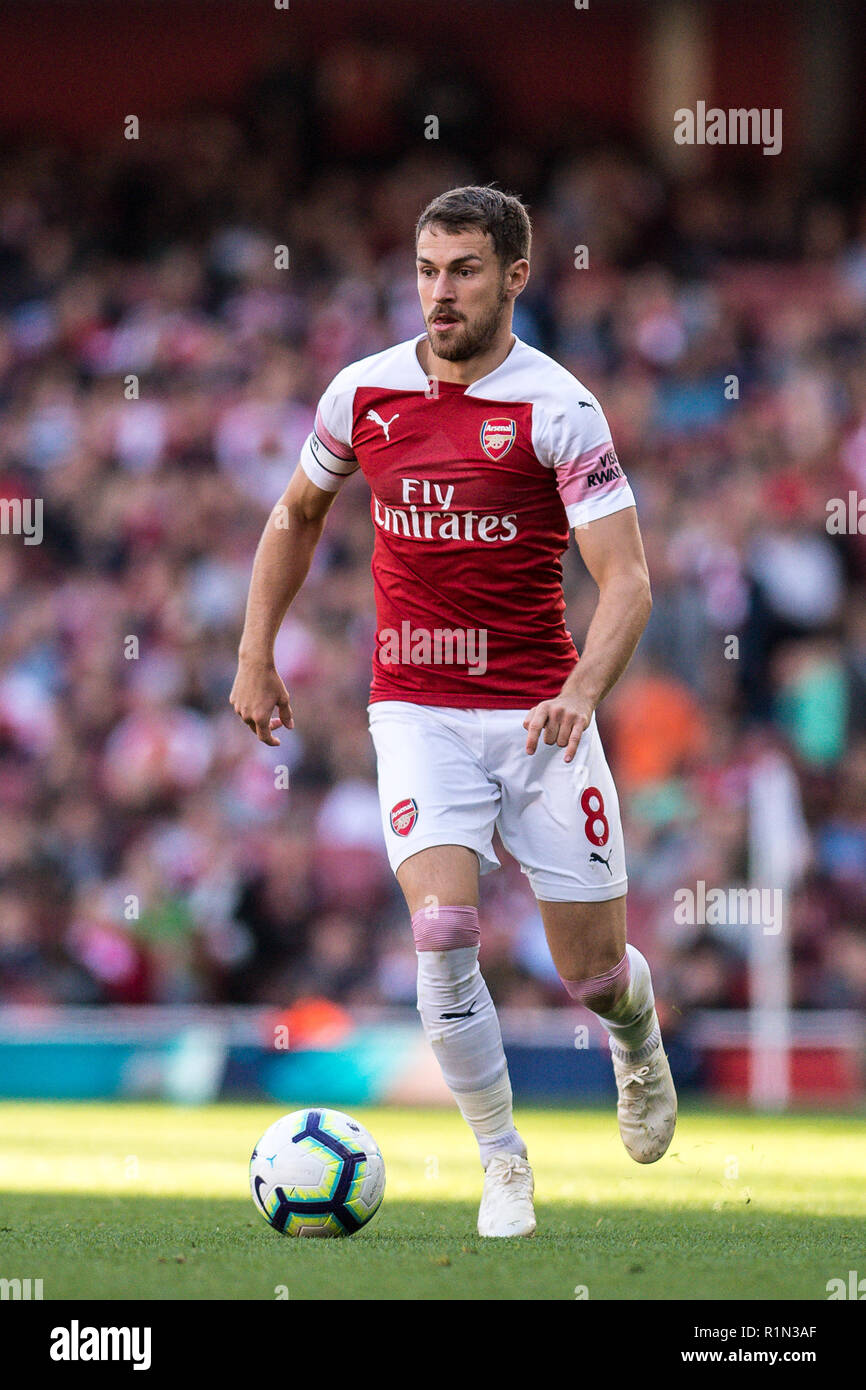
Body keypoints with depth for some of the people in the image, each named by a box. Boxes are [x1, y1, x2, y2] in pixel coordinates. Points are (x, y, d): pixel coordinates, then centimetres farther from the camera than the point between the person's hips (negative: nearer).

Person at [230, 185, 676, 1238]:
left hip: (538, 712, -1)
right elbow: (297, 516, 20)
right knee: (443, 926, -20)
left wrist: (583, 689, -31)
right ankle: (502, 1162, -5)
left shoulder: (558, 409, -9)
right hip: (416, 708, 2)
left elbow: (625, 580, -14)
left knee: (590, 970, 3)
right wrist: (256, 658, 16)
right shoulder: (362, 393, 2)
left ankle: (638, 1040, 42)